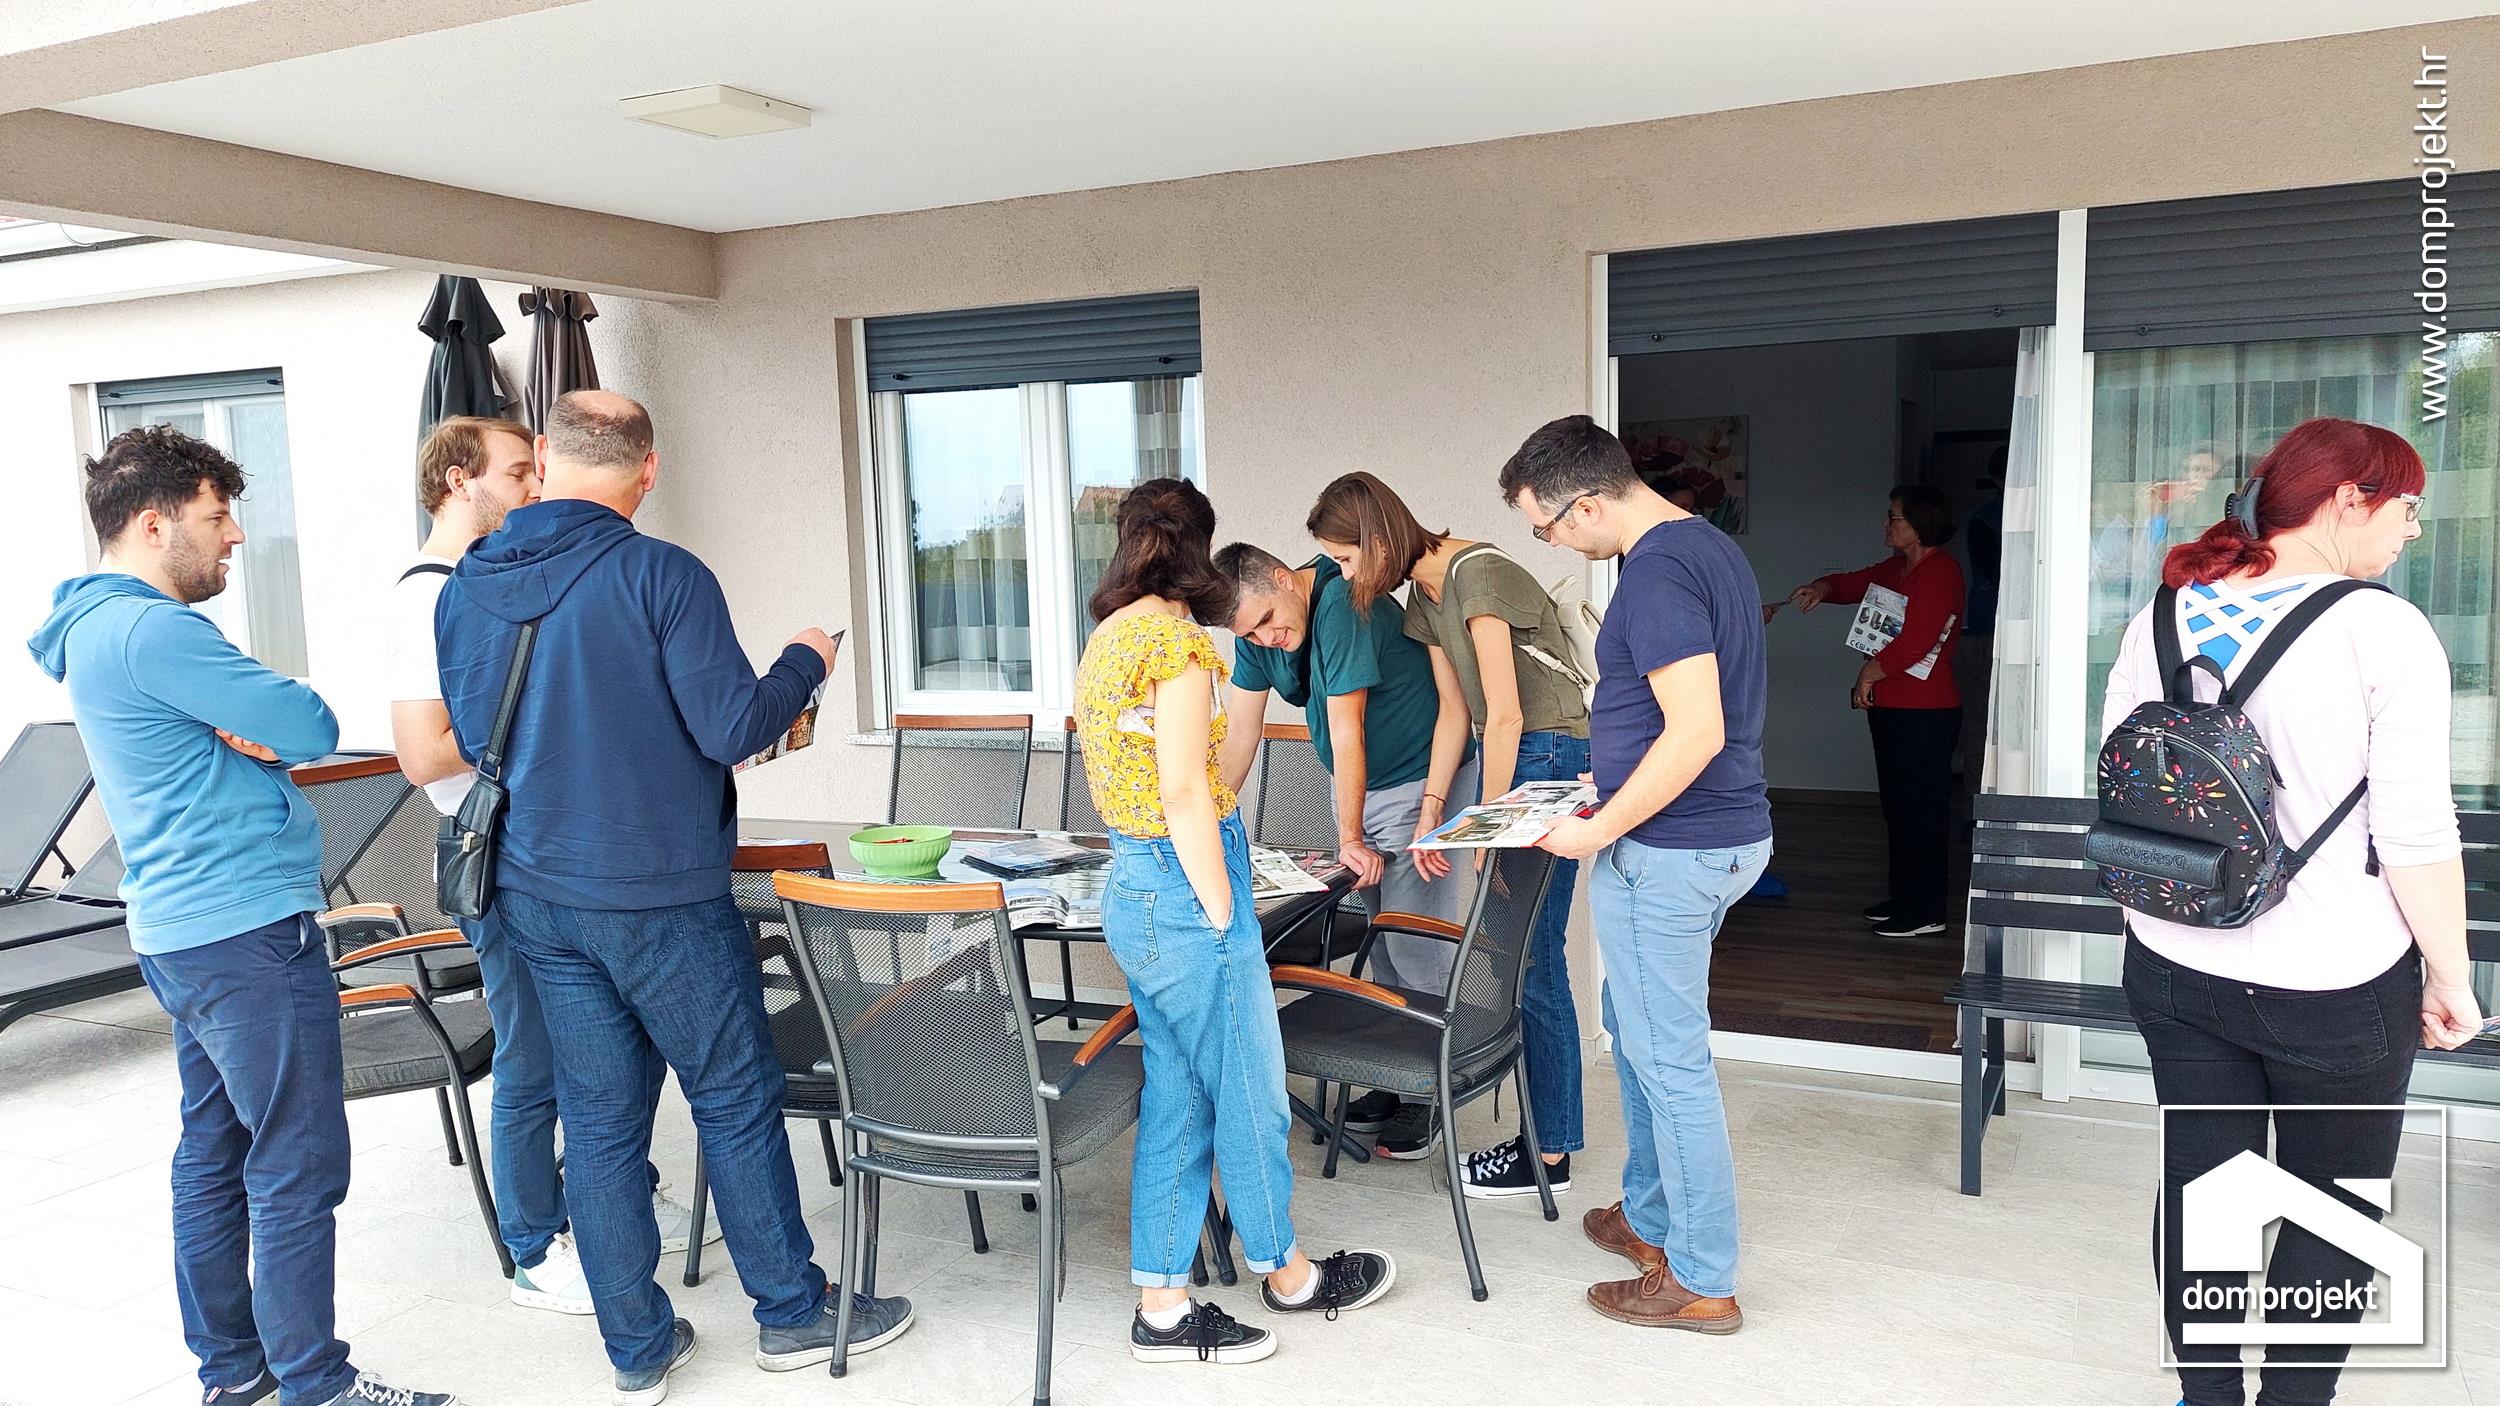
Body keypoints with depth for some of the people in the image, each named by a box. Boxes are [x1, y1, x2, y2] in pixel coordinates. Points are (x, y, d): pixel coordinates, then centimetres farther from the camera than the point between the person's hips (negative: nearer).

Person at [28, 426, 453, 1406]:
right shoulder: (152, 629, -17)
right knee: (299, 1168, -3)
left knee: (216, 1151, 17)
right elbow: (312, 727, -18)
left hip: (180, 930, 11)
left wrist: (242, 730, -7)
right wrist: (266, 726, 1)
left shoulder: (99, 629, 16)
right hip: (247, 929, -11)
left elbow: (260, 722, 13)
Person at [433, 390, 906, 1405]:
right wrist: (804, 663, 1)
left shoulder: (466, 587, 4)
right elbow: (734, 730, -17)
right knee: (737, 1099, 9)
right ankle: (793, 1313, 22)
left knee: (599, 1120, 12)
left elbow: (473, 740, 14)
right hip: (660, 896, -5)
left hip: (538, 894, 6)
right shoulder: (661, 575, -15)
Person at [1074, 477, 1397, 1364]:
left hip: (1130, 886, 9)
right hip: (1184, 889, -9)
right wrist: (1223, 918, -14)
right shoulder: (1178, 639, -15)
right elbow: (1185, 792, -20)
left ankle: (1162, 1305, 21)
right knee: (1250, 1093, 9)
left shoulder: (1105, 640, 12)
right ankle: (1287, 1273, 28)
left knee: (1175, 1098, 14)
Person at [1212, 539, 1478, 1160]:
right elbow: (1241, 732, -2)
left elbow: (1345, 731, -28)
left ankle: (1427, 1097, 6)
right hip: (1354, 786, 8)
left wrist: (1351, 839, -25)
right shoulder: (1256, 629, -4)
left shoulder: (1342, 605, -28)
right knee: (1380, 945, 12)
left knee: (1417, 950, -6)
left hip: (1420, 782, -7)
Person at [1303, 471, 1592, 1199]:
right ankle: (1552, 1128, 19)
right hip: (1508, 758, 9)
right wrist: (1430, 810, 4)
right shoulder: (1424, 597, 12)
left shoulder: (1476, 574, -17)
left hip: (1549, 758, -9)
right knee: (1524, 955, 10)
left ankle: (1550, 1155, 6)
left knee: (1529, 958, -5)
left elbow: (1506, 715, -18)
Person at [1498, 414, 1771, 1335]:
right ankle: (1651, 1216, 38)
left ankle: (1702, 1283, 15)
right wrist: (1617, 782, 19)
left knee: (1670, 1060, 2)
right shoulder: (1709, 546, 11)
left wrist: (1598, 832, -18)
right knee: (1635, 1028, 23)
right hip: (1728, 834, 10)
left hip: (1666, 850, -10)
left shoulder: (1656, 575, -21)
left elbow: (1696, 732, -27)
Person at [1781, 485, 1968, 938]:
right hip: (1891, 708, 10)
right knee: (1898, 807, 17)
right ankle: (1903, 897, 27)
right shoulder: (1898, 567, 14)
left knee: (1920, 811, -5)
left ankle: (1926, 913, 1)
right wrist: (1822, 588, 0)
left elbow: (1915, 642, -24)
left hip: (1924, 712, -10)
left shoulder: (1940, 571, -16)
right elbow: (1856, 583, 23)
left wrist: (1871, 671, -12)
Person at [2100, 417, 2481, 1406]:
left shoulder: (2160, 617, 1)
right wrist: (2450, 977, -2)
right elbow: (2416, 834, -14)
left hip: (2174, 968, 5)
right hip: (2333, 988, -5)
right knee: (2332, 1212, 13)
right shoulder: (2381, 630, -15)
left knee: (2196, 1185, 15)